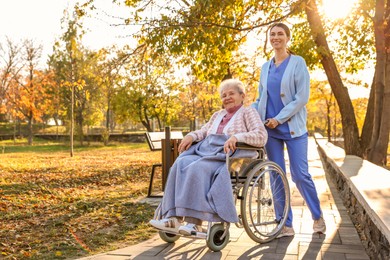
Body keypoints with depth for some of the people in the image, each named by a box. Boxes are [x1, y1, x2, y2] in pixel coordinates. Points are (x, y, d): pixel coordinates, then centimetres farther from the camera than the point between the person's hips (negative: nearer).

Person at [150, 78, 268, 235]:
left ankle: (195, 221, -34)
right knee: (181, 164, -24)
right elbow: (203, 132, 25)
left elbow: (261, 136, -6)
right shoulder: (217, 115, 29)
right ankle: (173, 218, -31)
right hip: (206, 152, 6)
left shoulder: (248, 112, 9)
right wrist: (191, 136, 1)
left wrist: (236, 137, -22)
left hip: (228, 158, -6)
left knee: (197, 169, -34)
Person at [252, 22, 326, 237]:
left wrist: (279, 119, -14)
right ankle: (285, 225, 14)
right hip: (270, 129, 4)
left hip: (293, 128, -4)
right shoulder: (265, 67, 13)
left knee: (300, 175, -4)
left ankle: (317, 217, 20)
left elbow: (302, 97, -9)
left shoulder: (298, 63, 0)